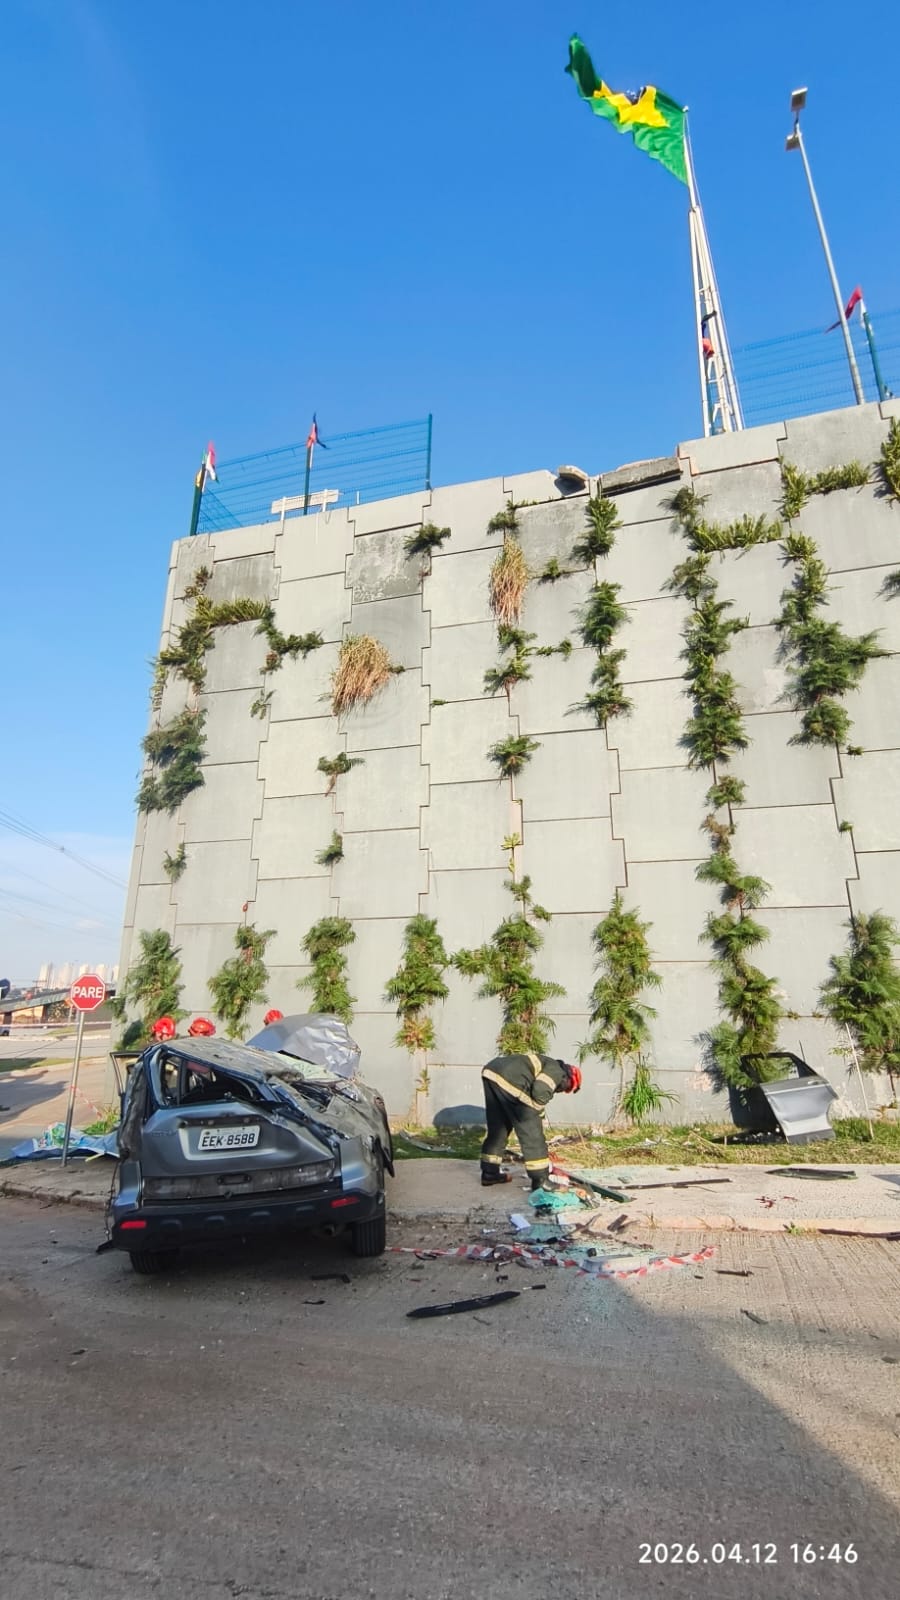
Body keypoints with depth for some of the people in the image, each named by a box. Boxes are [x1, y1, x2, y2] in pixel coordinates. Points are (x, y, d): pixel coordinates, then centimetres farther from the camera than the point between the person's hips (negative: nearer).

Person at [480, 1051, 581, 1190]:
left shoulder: (545, 1066, 35)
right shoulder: (557, 1070, 9)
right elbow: (540, 1092, -8)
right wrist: (539, 1112, 12)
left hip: (490, 1071, 9)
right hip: (509, 1080, -9)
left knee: (497, 1129, 23)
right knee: (532, 1133, 5)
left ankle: (489, 1173, 31)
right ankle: (541, 1180, 13)